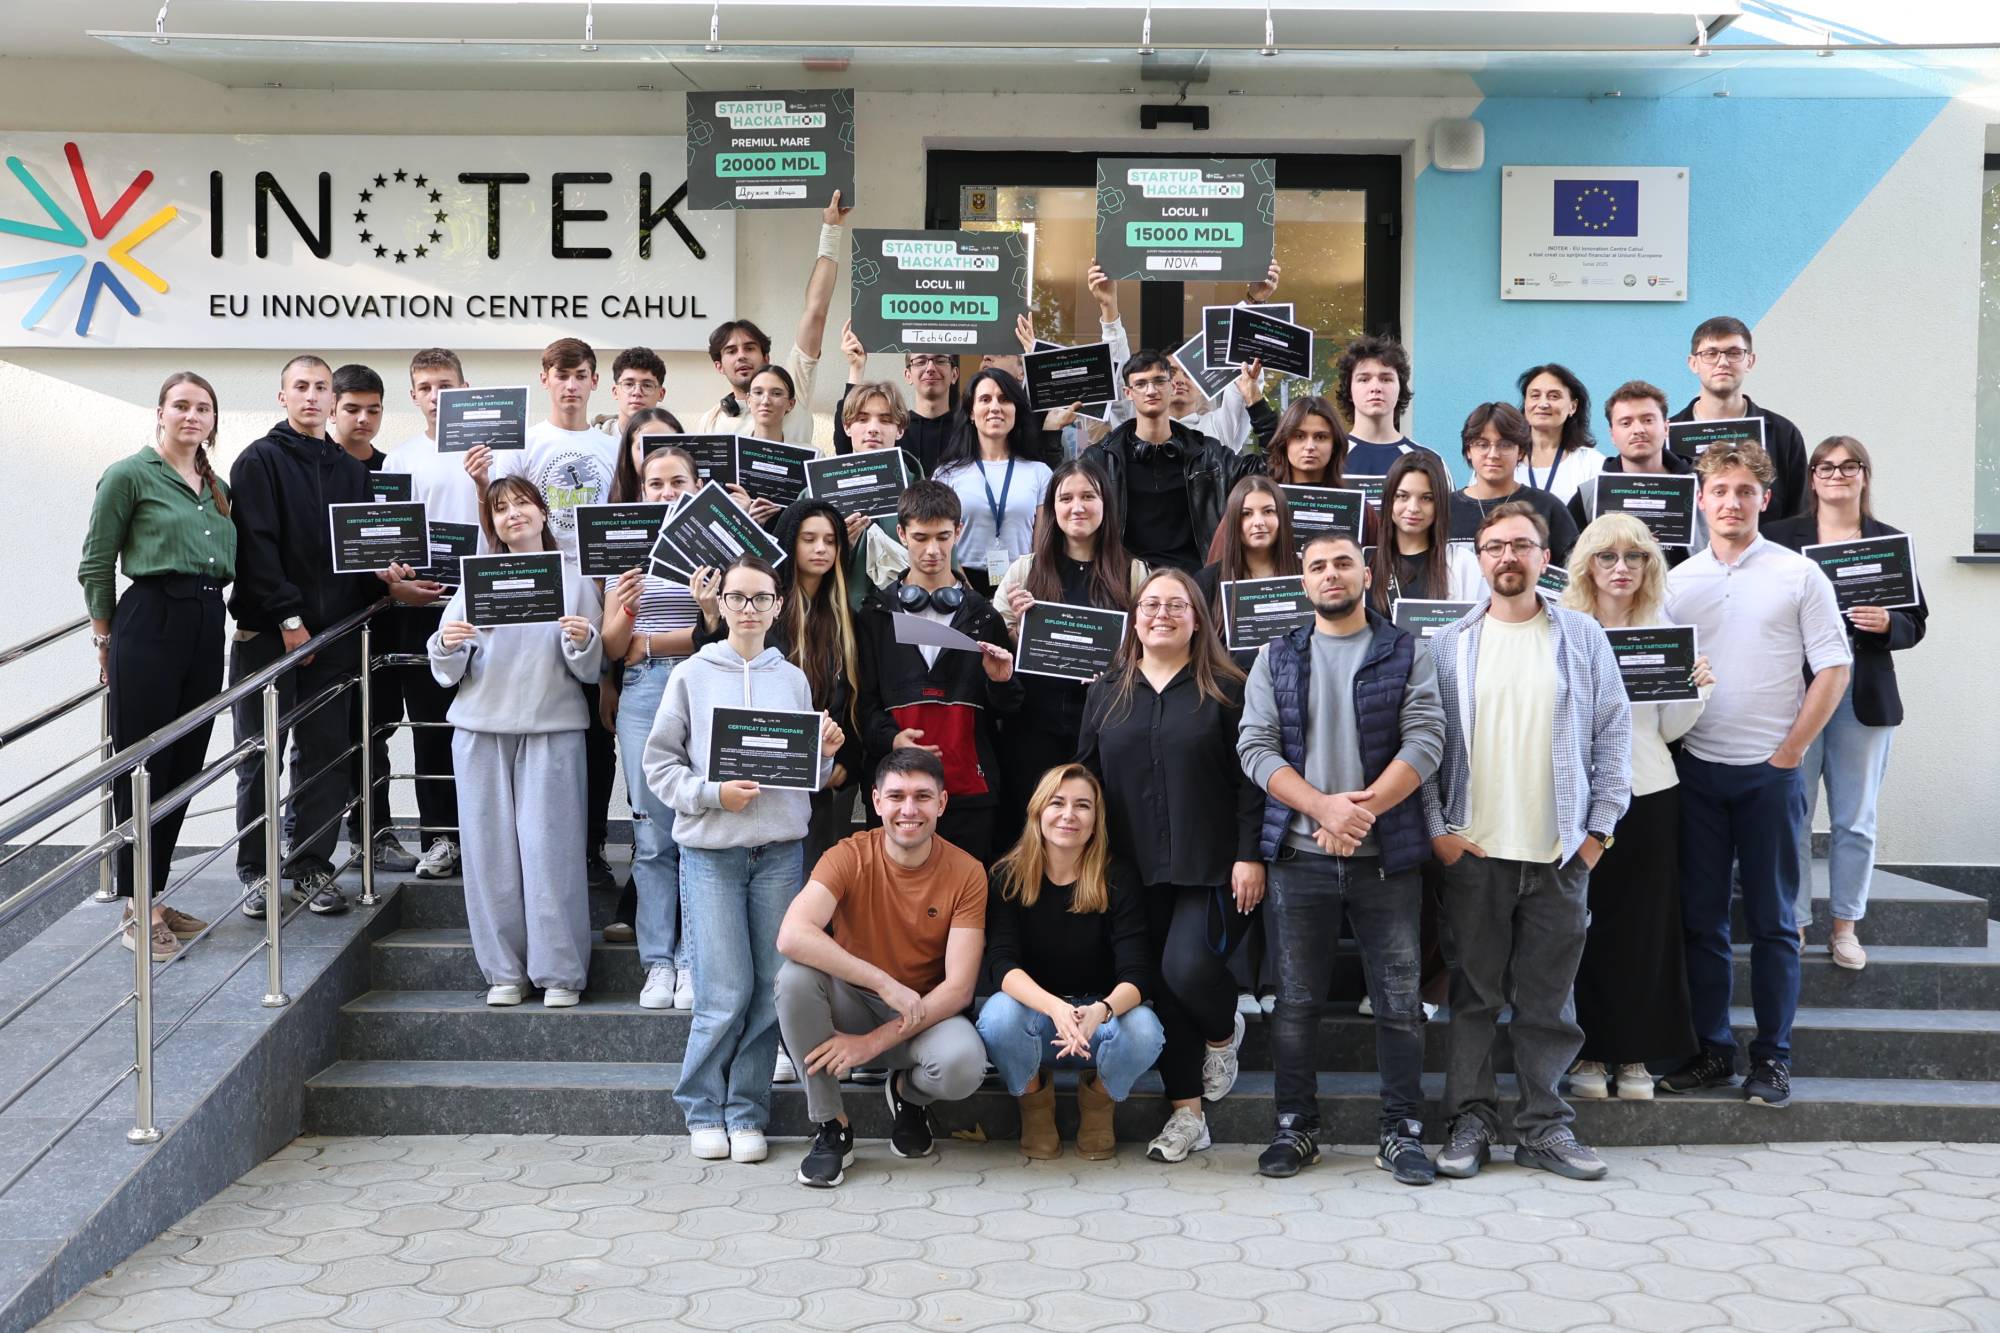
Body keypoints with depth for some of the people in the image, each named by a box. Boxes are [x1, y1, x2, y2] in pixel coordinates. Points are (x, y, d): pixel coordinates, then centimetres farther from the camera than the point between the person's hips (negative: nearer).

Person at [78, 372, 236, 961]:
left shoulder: (219, 487, 15)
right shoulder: (129, 475, -3)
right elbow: (95, 568, -2)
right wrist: (106, 644, 1)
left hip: (207, 629, 7)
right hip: (149, 624, -6)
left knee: (183, 768, 10)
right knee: (142, 769, -2)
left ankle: (155, 898, 20)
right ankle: (137, 909, 6)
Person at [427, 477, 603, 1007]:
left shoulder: (573, 580, 7)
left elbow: (589, 671, 4)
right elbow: (448, 674, 7)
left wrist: (583, 640, -16)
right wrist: (445, 647, -13)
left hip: (552, 729, -2)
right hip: (481, 728, 2)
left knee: (550, 848, -5)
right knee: (491, 849, 1)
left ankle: (560, 972, 2)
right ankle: (504, 971, 9)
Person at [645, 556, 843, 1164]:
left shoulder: (794, 679, 11)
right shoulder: (691, 675, 4)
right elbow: (660, 762, 2)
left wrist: (826, 750, -4)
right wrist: (712, 793, -12)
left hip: (781, 850, 3)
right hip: (710, 850, -3)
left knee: (771, 989, 2)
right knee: (727, 993, -7)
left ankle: (746, 1112, 13)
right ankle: (702, 1108, 11)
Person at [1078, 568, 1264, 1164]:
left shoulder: (1224, 689, 0)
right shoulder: (1106, 694, 11)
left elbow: (1250, 779, -4)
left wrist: (1250, 856, -11)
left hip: (1211, 868, -4)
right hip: (1137, 871, 4)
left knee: (1189, 968, -20)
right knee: (1162, 987, 7)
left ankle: (1223, 1031, 16)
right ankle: (1186, 1111, 18)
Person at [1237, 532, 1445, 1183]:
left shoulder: (1406, 655, 5)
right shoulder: (1277, 658, 9)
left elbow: (1424, 742, -6)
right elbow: (1255, 747, -1)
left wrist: (1363, 809, -17)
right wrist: (1324, 806, -15)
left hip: (1387, 856, -1)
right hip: (1299, 855, 1)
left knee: (1399, 999, 3)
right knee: (1297, 1000, 7)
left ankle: (1402, 1131, 14)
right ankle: (1295, 1127, 18)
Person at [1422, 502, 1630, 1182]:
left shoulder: (1583, 636, 7)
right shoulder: (1449, 644, 6)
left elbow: (1614, 734, 7)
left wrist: (1600, 827, 1)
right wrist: (1437, 829, -3)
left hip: (1561, 853, 0)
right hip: (1472, 850, 0)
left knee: (1547, 999, 6)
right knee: (1473, 994, 5)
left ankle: (1545, 1126, 17)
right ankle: (1470, 1121, 15)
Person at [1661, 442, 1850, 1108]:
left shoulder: (1798, 574, -1)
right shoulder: (1677, 581, 6)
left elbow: (1834, 667, -3)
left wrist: (1790, 751, -6)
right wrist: (1671, 740, -1)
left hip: (1771, 771, -2)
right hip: (1697, 770, 3)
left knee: (1772, 921, 3)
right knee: (1701, 918, 6)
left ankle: (1772, 1058, 11)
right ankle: (1711, 1051, 16)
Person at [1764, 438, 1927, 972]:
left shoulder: (1891, 542, 7)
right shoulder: (1779, 537, 2)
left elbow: (1916, 623, 7)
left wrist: (1887, 623, -13)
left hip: (1863, 695, 2)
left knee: (1856, 821, 7)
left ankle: (1845, 925, 21)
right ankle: (1792, 925, 11)